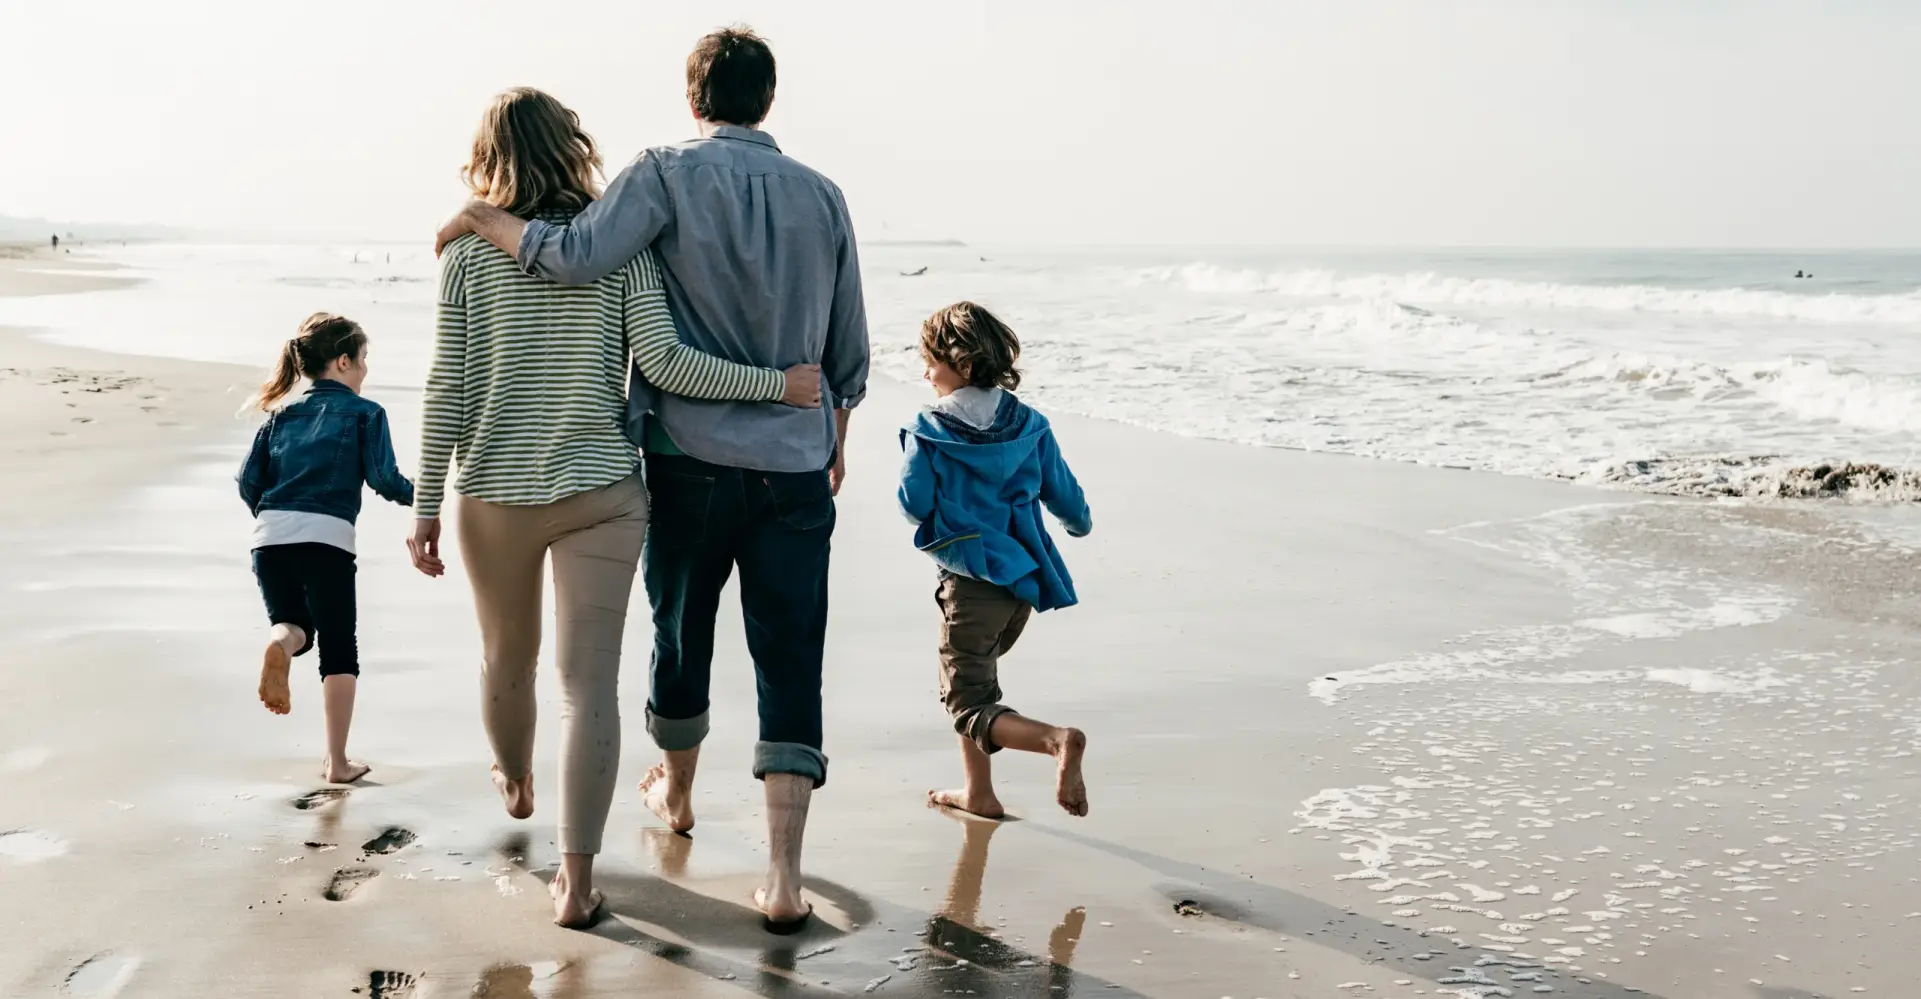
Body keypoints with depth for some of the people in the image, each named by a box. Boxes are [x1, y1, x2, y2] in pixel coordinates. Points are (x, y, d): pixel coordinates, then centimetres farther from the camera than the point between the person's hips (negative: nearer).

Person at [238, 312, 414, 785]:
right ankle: (337, 761, 10)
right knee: (339, 651, 11)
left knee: (293, 625, 23)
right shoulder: (364, 412, 8)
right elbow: (384, 479, 0)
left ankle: (280, 643, -16)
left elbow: (248, 481, 14)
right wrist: (416, 495, 20)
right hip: (328, 539, -3)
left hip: (269, 538, 4)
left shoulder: (282, 414, 19)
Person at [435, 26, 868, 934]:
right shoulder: (821, 196, 6)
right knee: (790, 664, 0)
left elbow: (578, 257, -22)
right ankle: (783, 876, -7)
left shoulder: (671, 175, -6)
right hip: (796, 471, 2)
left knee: (682, 637, 19)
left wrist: (482, 218, -6)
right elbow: (849, 353, 11)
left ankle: (676, 792, 42)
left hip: (690, 462, -1)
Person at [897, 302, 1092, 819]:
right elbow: (1063, 494, 8)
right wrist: (1080, 524, 30)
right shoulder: (1029, 426, 3)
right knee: (971, 679, 25)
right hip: (1025, 575, 6)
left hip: (971, 579, -6)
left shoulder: (928, 431, -11)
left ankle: (1056, 739, -30)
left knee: (969, 703, -3)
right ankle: (979, 792, 28)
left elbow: (914, 505, -10)